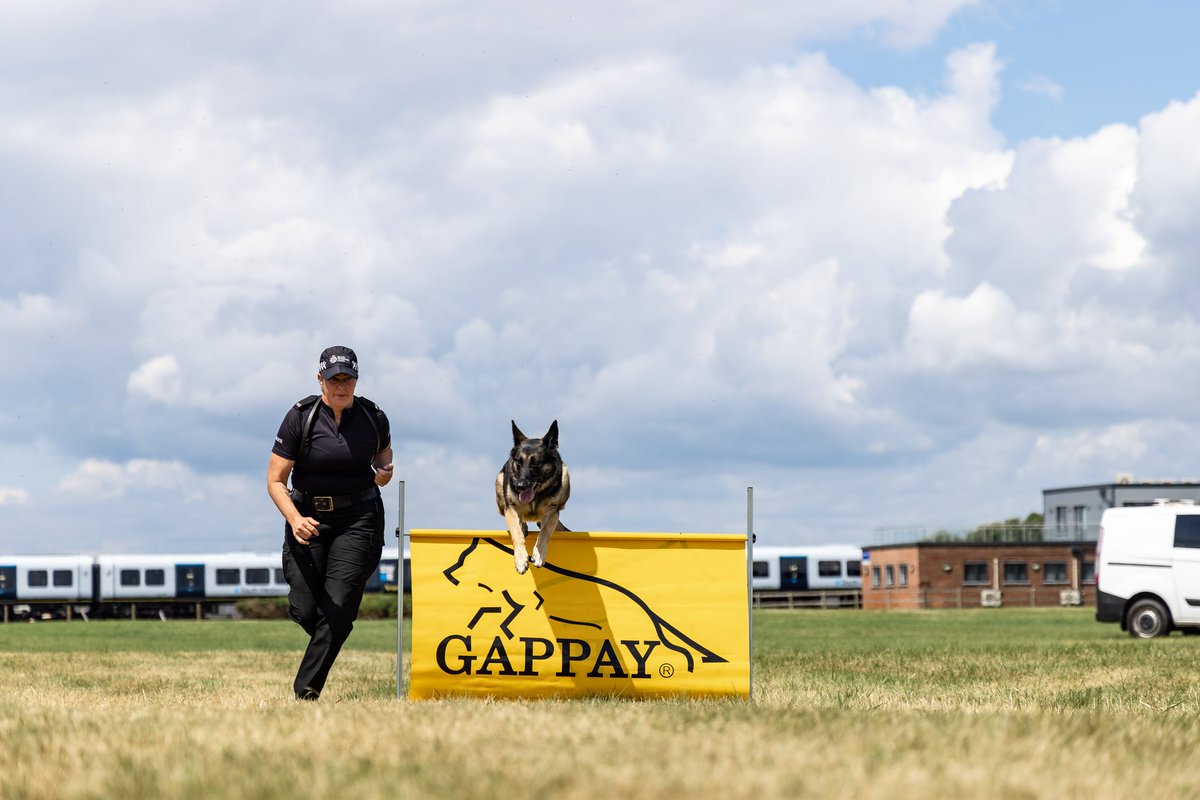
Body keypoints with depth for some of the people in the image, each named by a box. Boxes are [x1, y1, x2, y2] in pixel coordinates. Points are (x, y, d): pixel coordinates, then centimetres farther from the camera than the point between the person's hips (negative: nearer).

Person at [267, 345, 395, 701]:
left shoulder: (373, 417, -1)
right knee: (305, 610, -7)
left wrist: (384, 471, -4)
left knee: (338, 607, -13)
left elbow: (384, 451, 21)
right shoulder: (300, 418, -9)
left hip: (359, 517, 0)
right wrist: (295, 520, -26)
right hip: (308, 514, 0)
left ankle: (306, 690, -3)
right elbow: (275, 480, -9)